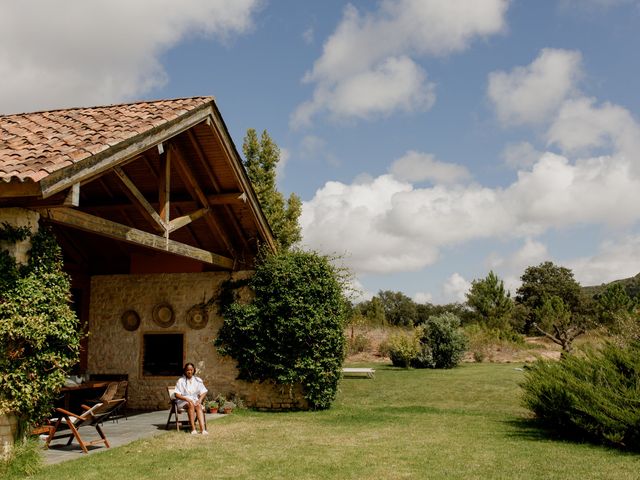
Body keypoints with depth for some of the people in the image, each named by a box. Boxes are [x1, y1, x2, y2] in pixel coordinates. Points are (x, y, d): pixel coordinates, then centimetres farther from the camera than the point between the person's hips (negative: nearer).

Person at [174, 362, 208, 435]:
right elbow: (177, 395, -7)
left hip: (195, 400, 2)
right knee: (191, 405, -35)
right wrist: (187, 399, -22)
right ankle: (193, 429, -38)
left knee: (198, 406, -32)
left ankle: (202, 428, -45)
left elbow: (204, 392, 6)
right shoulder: (180, 381, 0)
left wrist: (199, 400, -14)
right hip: (183, 402, -2)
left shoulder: (198, 380, 9)